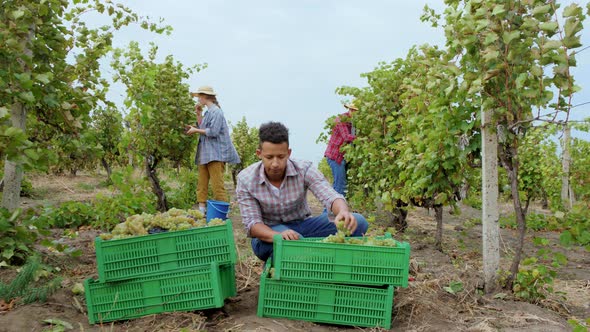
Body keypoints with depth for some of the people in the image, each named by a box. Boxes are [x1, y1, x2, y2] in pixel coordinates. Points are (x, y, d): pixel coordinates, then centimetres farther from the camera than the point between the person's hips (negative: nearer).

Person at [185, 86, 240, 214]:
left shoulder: (216, 111, -10)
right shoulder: (208, 112, 19)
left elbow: (213, 131, -18)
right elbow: (202, 128, 20)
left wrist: (196, 130, -8)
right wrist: (198, 115, 13)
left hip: (215, 153, -9)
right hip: (205, 153, 10)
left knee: (217, 183, -11)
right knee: (202, 183, 6)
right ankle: (201, 207, 8)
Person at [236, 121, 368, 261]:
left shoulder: (304, 169, -13)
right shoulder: (245, 179, -14)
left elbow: (330, 196, -24)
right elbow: (252, 223, -17)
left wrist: (343, 212, -51)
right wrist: (278, 236, -40)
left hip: (303, 225, 3)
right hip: (268, 234, -3)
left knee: (358, 222, -19)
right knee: (293, 240, -42)